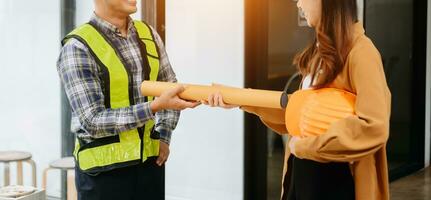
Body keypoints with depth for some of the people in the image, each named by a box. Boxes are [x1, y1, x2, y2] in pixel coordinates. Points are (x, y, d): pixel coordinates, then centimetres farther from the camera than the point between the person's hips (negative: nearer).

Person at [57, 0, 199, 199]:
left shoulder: (148, 34, 5)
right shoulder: (78, 47, -13)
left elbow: (170, 86, 18)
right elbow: (93, 122, -18)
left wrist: (164, 137, 5)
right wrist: (155, 106, -24)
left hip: (150, 161, 5)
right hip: (104, 168, -5)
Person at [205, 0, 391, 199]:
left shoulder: (360, 51, -16)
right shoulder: (320, 50, 10)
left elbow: (373, 128, -25)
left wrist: (306, 146, -18)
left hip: (335, 178, -7)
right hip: (301, 171, 8)